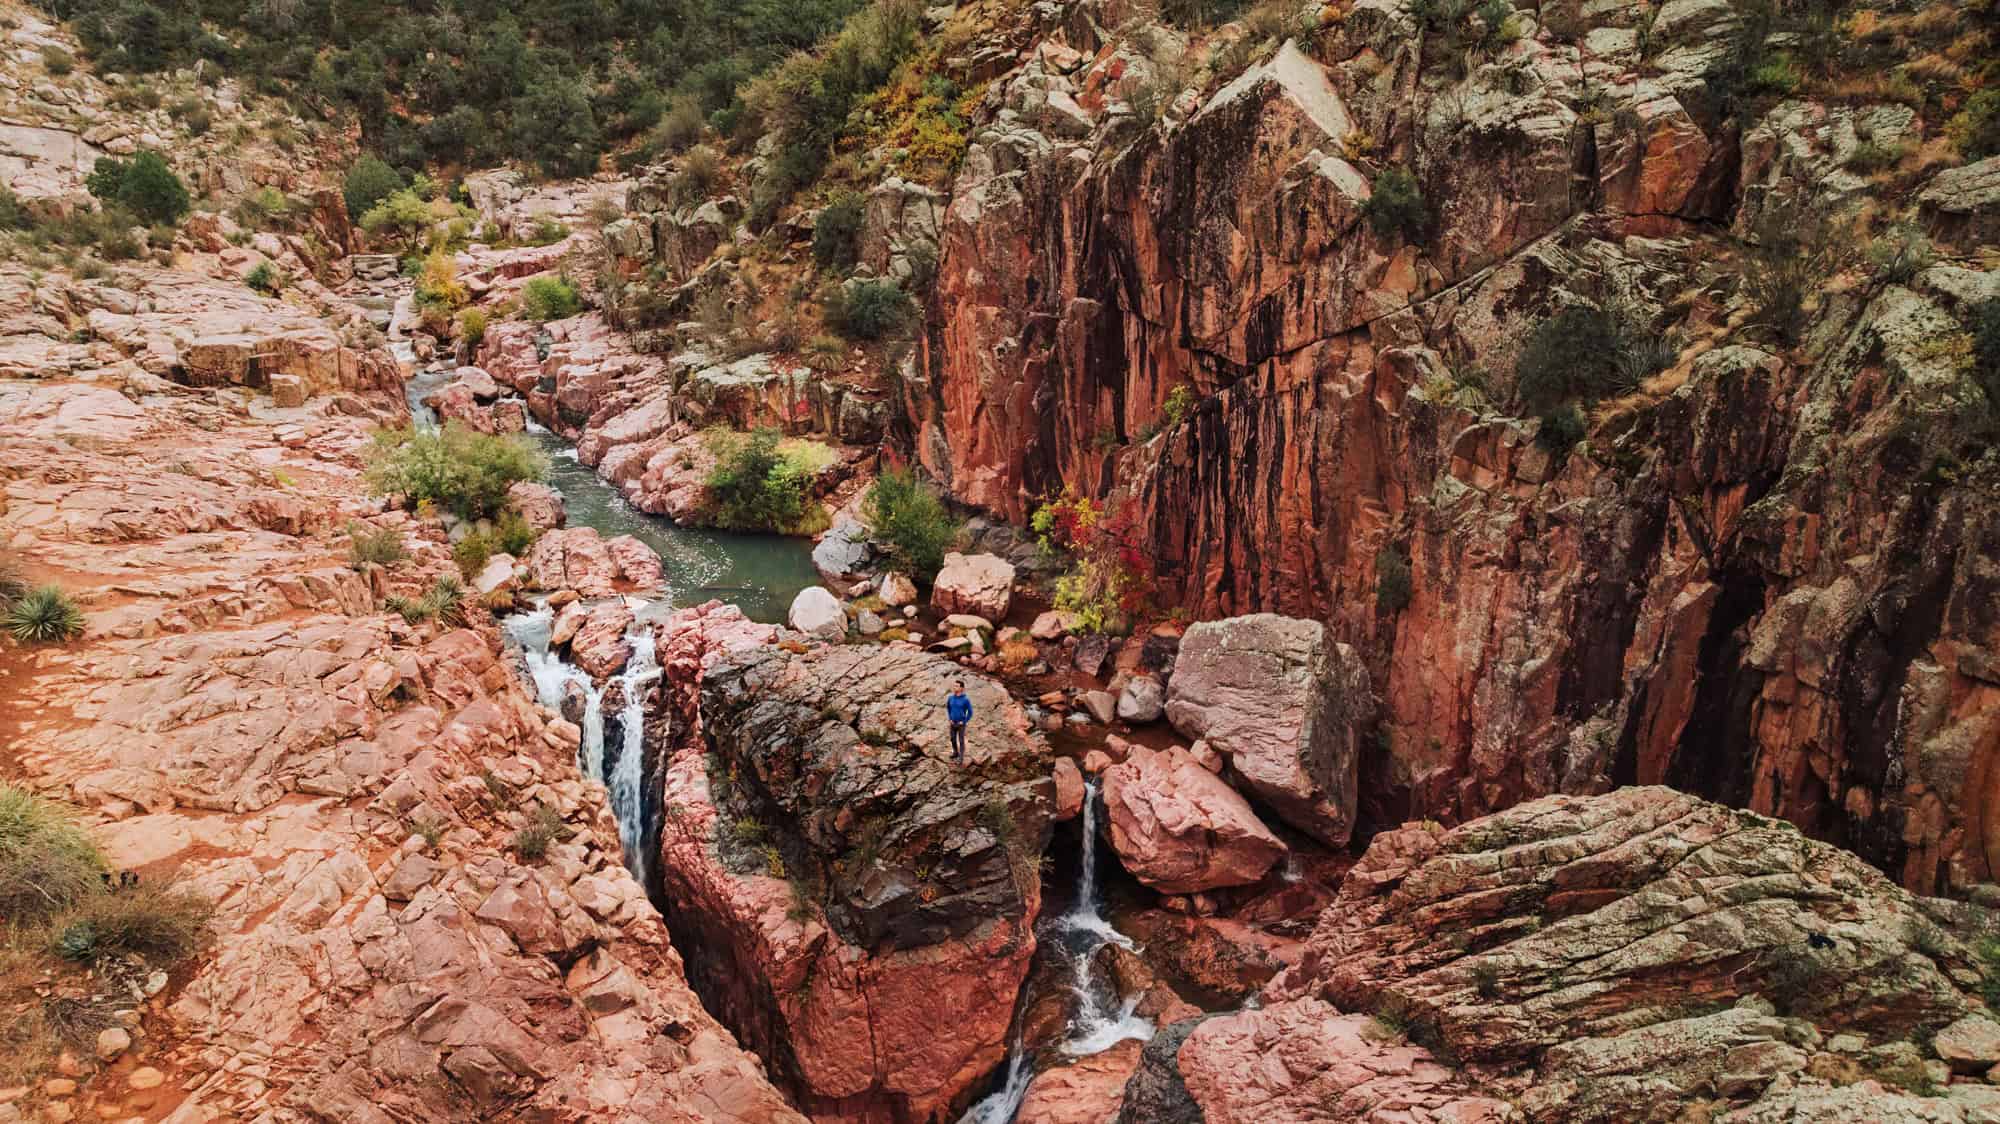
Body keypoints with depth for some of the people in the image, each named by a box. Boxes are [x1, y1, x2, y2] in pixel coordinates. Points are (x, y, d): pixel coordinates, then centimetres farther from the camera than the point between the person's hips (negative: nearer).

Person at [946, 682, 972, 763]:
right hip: (953, 723, 5)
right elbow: (948, 707, 15)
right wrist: (950, 718, 8)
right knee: (953, 739, 17)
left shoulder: (965, 700, -19)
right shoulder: (951, 698, -5)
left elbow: (970, 712, -10)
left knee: (961, 740, 4)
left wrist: (964, 722, -12)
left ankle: (961, 757, 15)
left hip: (961, 724, -5)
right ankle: (956, 753, 37)